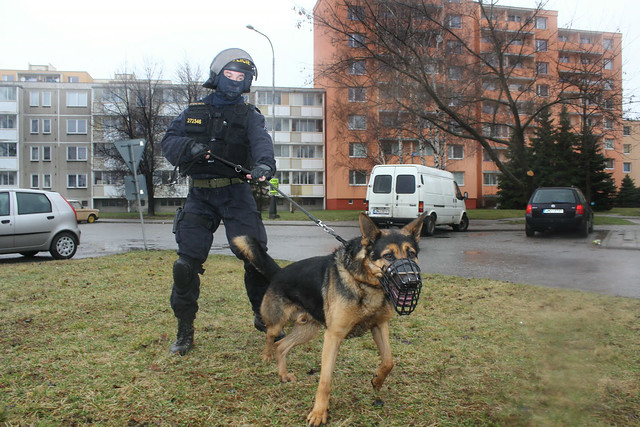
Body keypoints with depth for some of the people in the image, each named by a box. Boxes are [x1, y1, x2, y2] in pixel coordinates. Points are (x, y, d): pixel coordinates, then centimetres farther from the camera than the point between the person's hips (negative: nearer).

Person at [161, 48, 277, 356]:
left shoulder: (249, 115, 6)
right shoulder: (194, 112, 14)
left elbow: (261, 141, -15)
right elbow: (168, 143, 6)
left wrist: (264, 163, -38)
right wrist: (191, 147, -16)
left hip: (236, 193, -1)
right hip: (199, 195, 2)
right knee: (186, 263, -3)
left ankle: (264, 315, 16)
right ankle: (185, 330, 12)